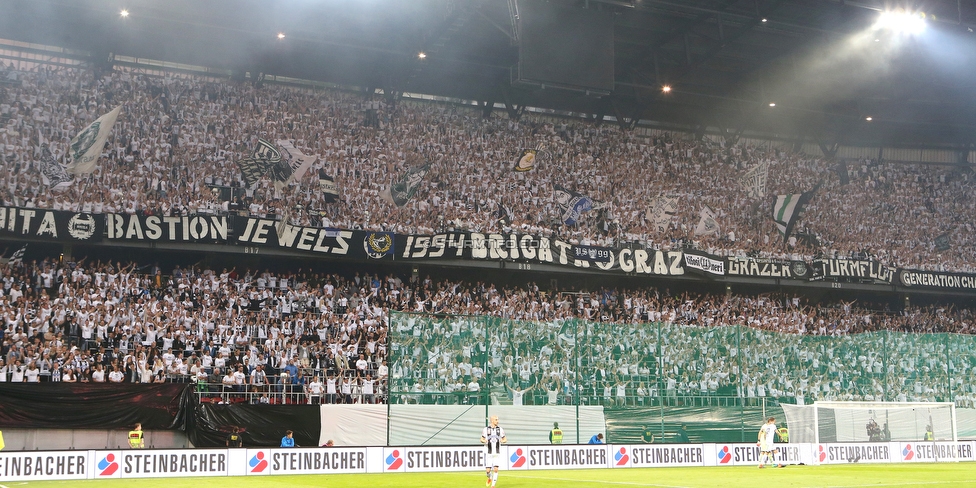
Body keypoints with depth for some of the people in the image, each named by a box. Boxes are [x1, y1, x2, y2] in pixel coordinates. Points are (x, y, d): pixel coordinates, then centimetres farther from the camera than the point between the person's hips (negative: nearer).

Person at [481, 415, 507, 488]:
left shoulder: (500, 430, 1)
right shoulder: (485, 429, -2)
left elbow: (505, 439, 10)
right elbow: (482, 439, 8)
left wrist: (503, 441, -14)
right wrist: (484, 441, -16)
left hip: (497, 454, 1)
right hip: (488, 453, -1)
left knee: (495, 469, -9)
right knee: (488, 470, -2)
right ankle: (490, 478, 32)